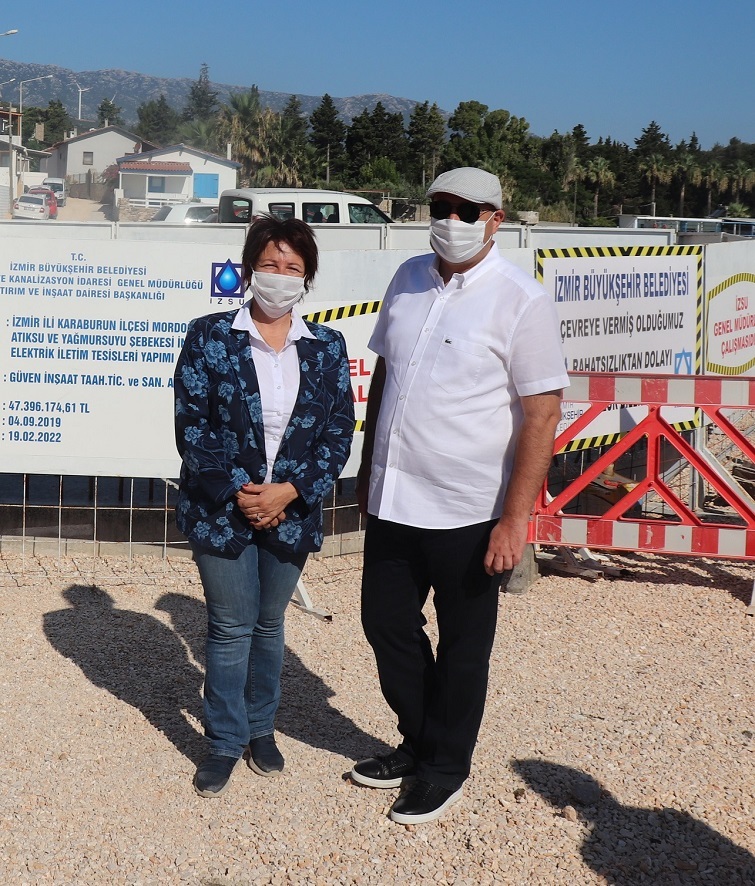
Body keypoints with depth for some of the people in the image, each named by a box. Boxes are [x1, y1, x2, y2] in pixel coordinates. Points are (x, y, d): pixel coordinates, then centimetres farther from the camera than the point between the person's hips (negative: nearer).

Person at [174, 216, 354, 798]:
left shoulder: (327, 348, 2)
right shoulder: (209, 337, -5)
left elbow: (339, 434, -1)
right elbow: (191, 425, -9)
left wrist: (291, 490, -13)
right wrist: (238, 491, -16)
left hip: (292, 510, 2)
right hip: (221, 508, -2)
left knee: (269, 623, 16)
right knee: (231, 627, 5)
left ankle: (262, 728, 34)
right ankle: (225, 742, 21)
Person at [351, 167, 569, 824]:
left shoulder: (521, 300, -13)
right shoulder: (409, 279, 6)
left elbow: (542, 415, -14)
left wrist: (515, 518, -18)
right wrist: (367, 470, 18)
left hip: (468, 514, -6)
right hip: (393, 499, 6)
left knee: (462, 647, 11)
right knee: (386, 623, 17)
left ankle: (444, 768, 31)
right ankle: (417, 744, 39)